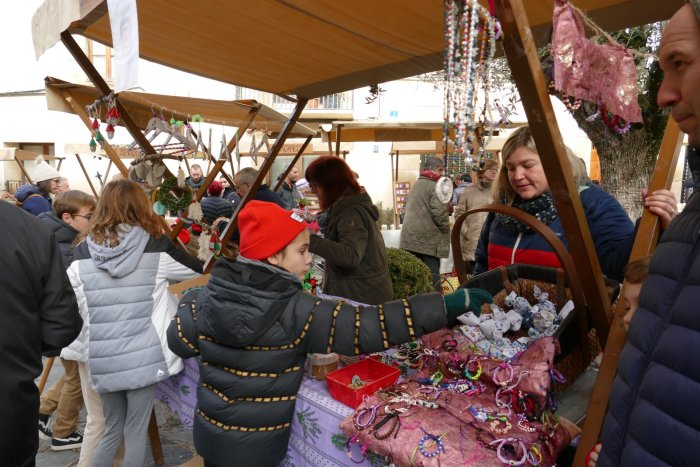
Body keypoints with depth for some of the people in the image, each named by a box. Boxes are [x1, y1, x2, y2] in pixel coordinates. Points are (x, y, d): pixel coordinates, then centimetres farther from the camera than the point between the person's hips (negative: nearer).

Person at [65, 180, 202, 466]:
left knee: (112, 430, 23)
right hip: (144, 357, -2)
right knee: (136, 432, 13)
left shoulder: (82, 255, -1)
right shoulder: (156, 249, -6)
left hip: (103, 361, 3)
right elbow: (197, 270, 9)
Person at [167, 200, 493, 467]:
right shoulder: (299, 313, -27)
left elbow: (180, 344, 0)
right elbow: (370, 327, -31)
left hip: (210, 433, 4)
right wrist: (449, 305, -29)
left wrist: (189, 304, 19)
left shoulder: (208, 297, -15)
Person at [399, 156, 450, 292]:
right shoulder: (435, 186, -10)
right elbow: (439, 213, -19)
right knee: (432, 281, -3)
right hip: (429, 239, -8)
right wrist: (446, 228, -3)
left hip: (409, 239, 8)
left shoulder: (415, 185, 18)